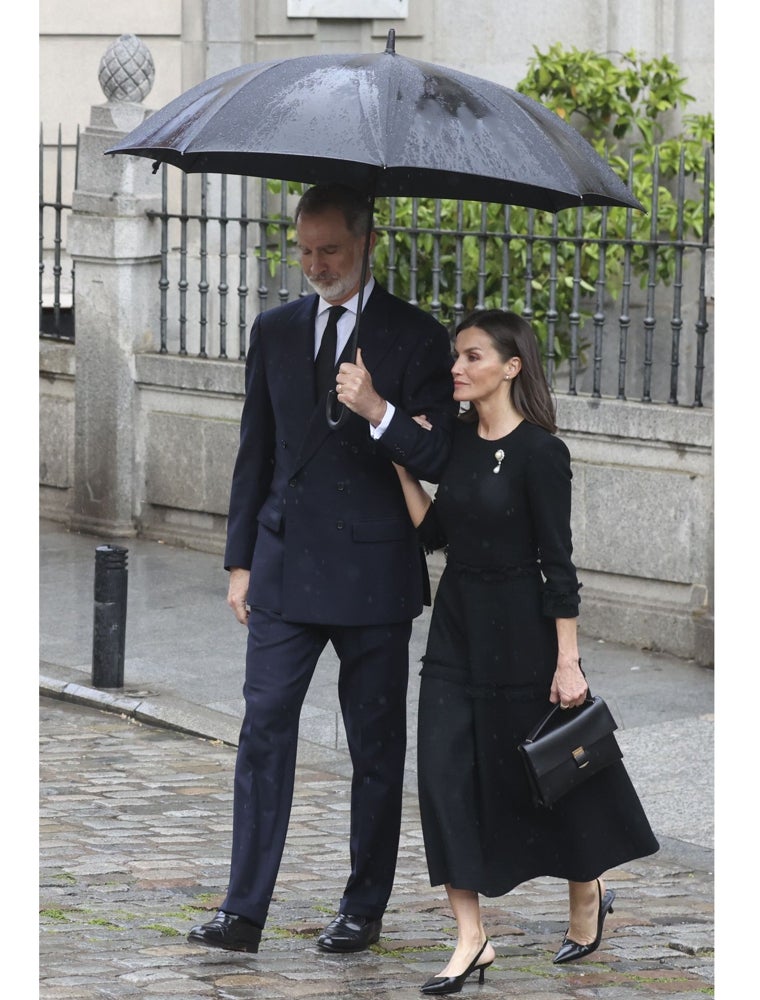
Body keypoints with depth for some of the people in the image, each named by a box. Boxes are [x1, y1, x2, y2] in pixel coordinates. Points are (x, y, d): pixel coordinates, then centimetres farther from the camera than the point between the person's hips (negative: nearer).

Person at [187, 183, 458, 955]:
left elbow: (438, 460, -6)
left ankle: (363, 909, 17)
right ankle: (244, 913, -6)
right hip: (284, 566, 3)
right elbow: (255, 452, 14)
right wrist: (240, 561, 10)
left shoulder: (415, 337, -3)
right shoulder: (275, 331, 10)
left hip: (372, 572, -3)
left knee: (376, 746, 5)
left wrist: (379, 412, -23)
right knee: (263, 729, -5)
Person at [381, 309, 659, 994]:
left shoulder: (539, 451, -15)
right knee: (444, 771, -3)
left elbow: (557, 561, -14)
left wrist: (568, 662, -15)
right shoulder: (458, 438, 5)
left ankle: (589, 892, 35)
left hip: (518, 629, -6)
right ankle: (472, 940, -2)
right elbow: (433, 531, 11)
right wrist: (402, 462, 1)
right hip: (456, 625, 6)